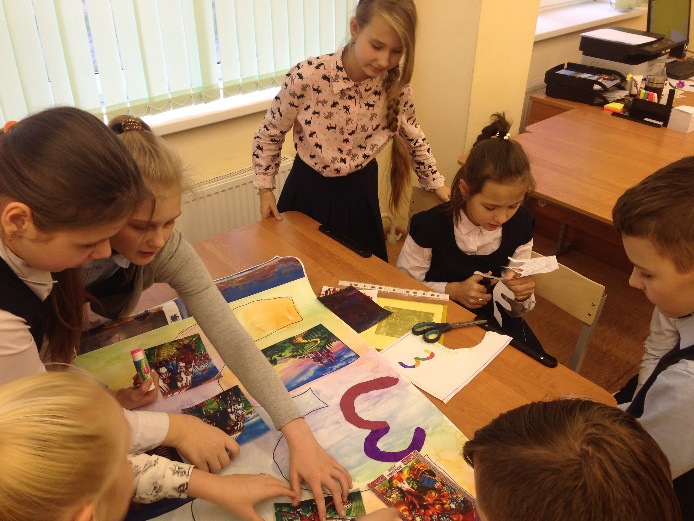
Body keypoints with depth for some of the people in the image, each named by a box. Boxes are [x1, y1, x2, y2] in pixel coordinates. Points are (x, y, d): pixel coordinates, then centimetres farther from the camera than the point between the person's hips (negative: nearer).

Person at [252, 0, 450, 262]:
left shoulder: (396, 86, -15)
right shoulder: (306, 76, -25)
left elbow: (413, 138, 7)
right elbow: (269, 134, -8)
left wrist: (437, 184, 11)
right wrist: (265, 189, -3)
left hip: (360, 191, 2)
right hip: (309, 189, -2)